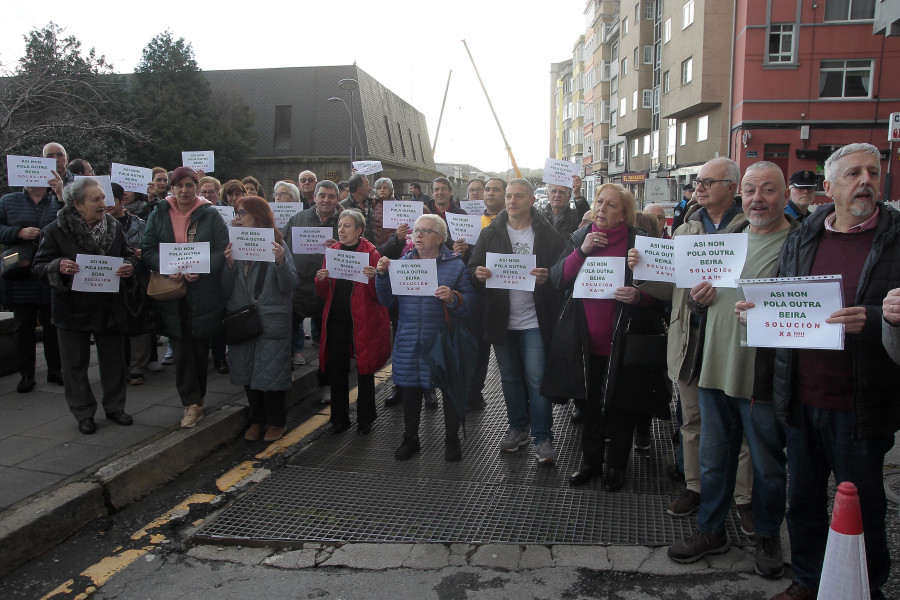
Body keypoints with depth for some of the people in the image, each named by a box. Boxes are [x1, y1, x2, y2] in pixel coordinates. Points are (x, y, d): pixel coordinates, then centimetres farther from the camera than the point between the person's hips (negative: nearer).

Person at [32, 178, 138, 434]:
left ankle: (115, 407, 28)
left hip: (109, 307, 3)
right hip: (73, 309, -3)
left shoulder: (113, 226, 3)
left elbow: (128, 255, 12)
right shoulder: (56, 231, -8)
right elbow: (39, 268, -6)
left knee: (114, 361, 12)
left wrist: (129, 266, -11)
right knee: (76, 365, 7)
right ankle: (84, 414, 22)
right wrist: (58, 266, -28)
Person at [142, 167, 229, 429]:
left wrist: (201, 268, -19)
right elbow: (148, 250, 3)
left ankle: (197, 397, 25)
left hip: (204, 293, -1)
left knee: (200, 346, 7)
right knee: (181, 348, 1)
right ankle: (192, 403, 7)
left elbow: (223, 250, -4)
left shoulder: (210, 215, 3)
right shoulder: (158, 215, 8)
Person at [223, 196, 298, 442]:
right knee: (247, 372, 11)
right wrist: (229, 264, -12)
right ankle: (256, 419, 27)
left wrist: (281, 262, -26)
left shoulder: (276, 244, -5)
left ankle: (276, 421, 19)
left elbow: (289, 286, -10)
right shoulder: (235, 246, 7)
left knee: (271, 372, 2)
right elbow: (227, 290, 4)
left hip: (272, 321, -4)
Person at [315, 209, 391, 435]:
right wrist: (321, 279, -8)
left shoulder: (371, 253, -5)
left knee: (364, 369, 6)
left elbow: (378, 294, -8)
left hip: (362, 321, -4)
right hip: (336, 320, 4)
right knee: (336, 370, 8)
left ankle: (365, 419, 21)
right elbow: (323, 293, 12)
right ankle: (339, 419, 23)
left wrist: (373, 278, -26)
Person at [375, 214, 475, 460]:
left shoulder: (455, 265, -1)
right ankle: (410, 439, 31)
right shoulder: (402, 262, 8)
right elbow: (387, 301, 6)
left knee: (450, 389, 7)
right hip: (409, 342, 3)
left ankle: (452, 440, 26)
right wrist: (382, 274, -8)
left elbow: (469, 303, -8)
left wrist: (453, 298, -28)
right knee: (410, 389, 12)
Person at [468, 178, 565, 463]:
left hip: (535, 320, -3)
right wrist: (479, 274, -17)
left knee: (537, 379, -4)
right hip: (502, 319, 4)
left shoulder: (549, 235, -2)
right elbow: (473, 268, 6)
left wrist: (548, 277, -24)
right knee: (510, 378, 15)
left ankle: (542, 437, 9)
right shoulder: (490, 233, 7)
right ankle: (518, 428, 31)